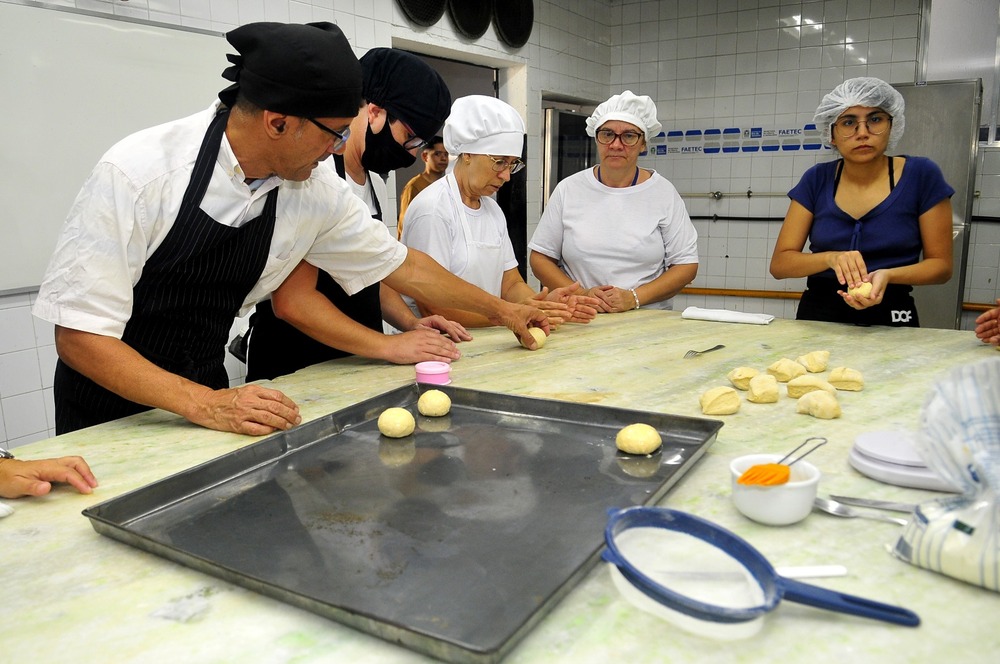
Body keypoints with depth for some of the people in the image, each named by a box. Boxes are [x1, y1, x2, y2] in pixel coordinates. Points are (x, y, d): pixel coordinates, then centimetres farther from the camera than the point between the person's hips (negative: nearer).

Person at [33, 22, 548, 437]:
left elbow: (402, 266, 2)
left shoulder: (317, 190, -12)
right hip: (107, 409, -3)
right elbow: (78, 333, -24)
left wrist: (499, 309, 9)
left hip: (206, 397, 4)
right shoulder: (138, 171, -25)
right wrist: (206, 405, -35)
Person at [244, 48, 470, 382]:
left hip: (355, 364, 7)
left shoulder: (374, 184, 10)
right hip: (293, 372, -7)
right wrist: (388, 345, -21)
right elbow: (292, 302, -22)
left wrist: (411, 323, 3)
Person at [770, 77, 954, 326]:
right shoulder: (816, 180, 1)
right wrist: (831, 258, -21)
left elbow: (941, 264, 1)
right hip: (816, 317, 0)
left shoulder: (922, 175, -2)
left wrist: (887, 276, -18)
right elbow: (779, 263, -2)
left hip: (890, 320, 0)